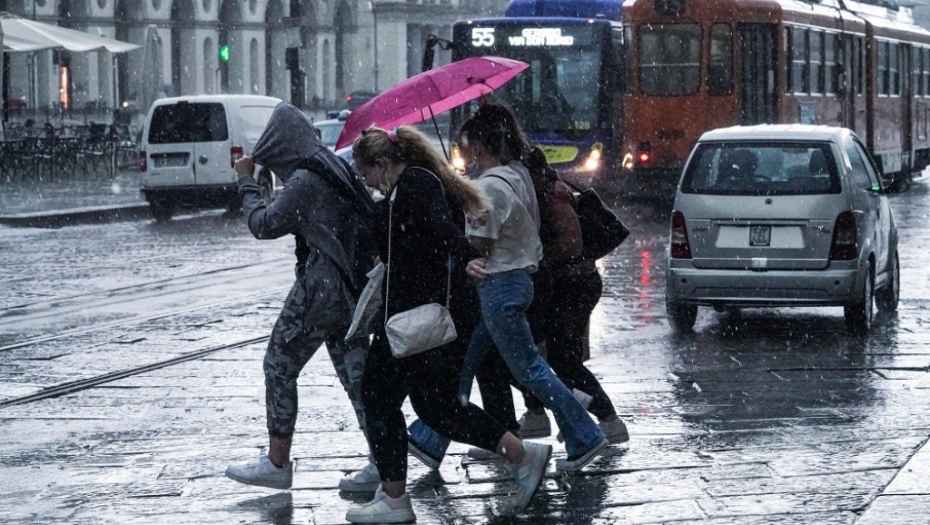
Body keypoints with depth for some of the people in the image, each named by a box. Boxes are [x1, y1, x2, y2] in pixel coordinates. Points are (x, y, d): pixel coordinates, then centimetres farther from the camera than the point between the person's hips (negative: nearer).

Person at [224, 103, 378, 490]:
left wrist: (246, 182, 6)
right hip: (351, 285, 9)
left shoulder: (304, 180, -15)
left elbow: (263, 225, -6)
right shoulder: (333, 168, 12)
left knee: (280, 366, 2)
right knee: (354, 370, 9)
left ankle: (277, 463, 5)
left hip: (320, 285, -9)